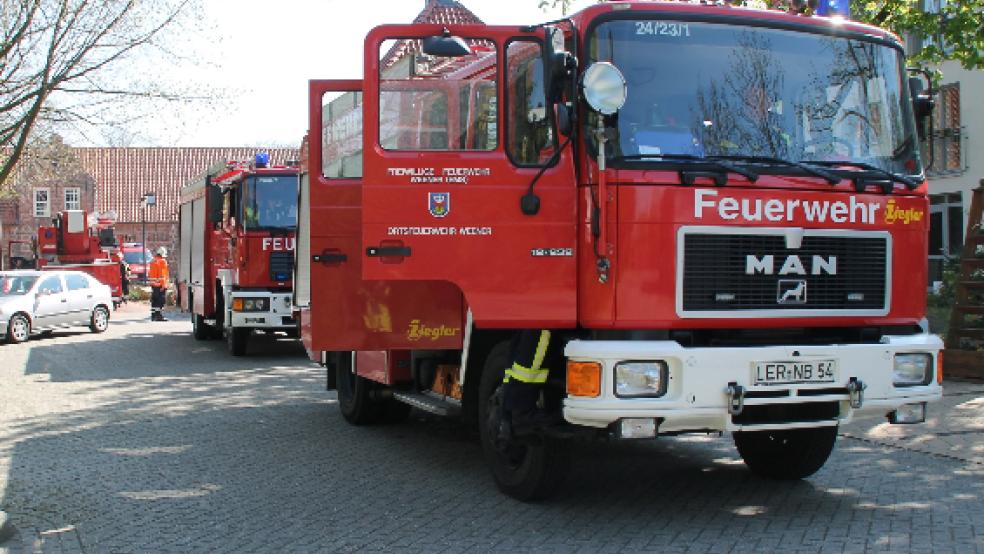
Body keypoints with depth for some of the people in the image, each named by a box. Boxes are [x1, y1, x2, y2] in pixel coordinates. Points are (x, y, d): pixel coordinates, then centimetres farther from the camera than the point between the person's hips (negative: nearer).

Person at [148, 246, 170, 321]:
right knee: (160, 300, -6)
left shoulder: (152, 261, 14)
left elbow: (150, 273, 20)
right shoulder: (162, 261, -11)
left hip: (153, 284, 8)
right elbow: (163, 275, -16)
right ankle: (159, 316, -8)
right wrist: (163, 285, -17)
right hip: (160, 284, -8)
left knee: (154, 300, 11)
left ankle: (153, 316, 15)